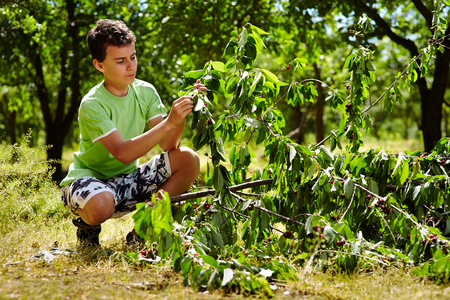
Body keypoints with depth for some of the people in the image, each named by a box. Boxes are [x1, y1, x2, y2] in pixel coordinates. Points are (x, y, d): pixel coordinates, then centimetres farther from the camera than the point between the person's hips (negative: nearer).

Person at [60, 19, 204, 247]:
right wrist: (169, 123, -40)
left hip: (127, 179, 6)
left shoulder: (145, 91, -4)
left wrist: (181, 118, -32)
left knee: (188, 159, -14)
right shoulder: (92, 104, -21)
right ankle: (87, 225, -1)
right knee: (101, 204, -41)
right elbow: (122, 153, -33)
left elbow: (167, 145, -12)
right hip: (89, 178, -5)